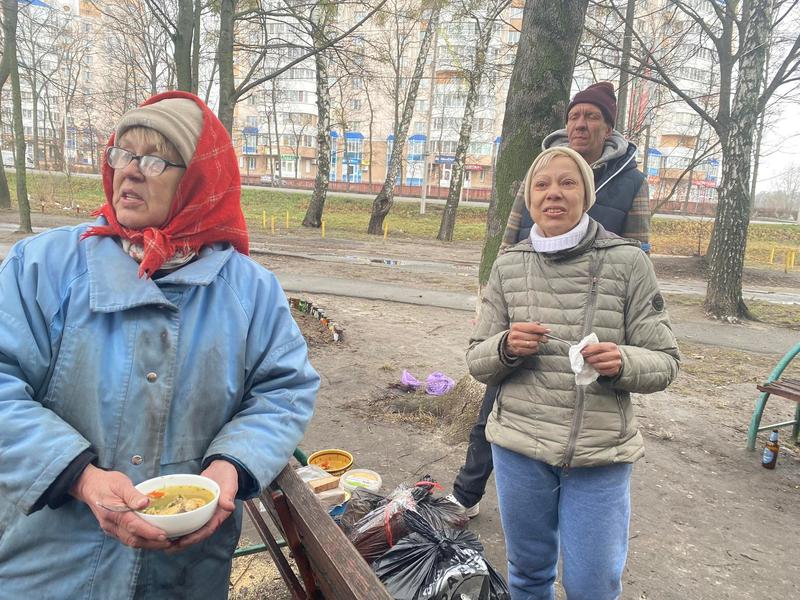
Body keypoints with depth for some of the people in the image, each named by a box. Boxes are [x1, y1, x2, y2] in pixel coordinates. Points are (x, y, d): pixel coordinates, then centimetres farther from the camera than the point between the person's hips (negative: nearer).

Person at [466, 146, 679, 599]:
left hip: (602, 453, -2)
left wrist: (621, 363, -24)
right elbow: (478, 362, 4)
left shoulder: (627, 261, -7)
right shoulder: (509, 266, 0)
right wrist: (507, 347, -17)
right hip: (520, 445, 2)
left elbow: (665, 362, -3)